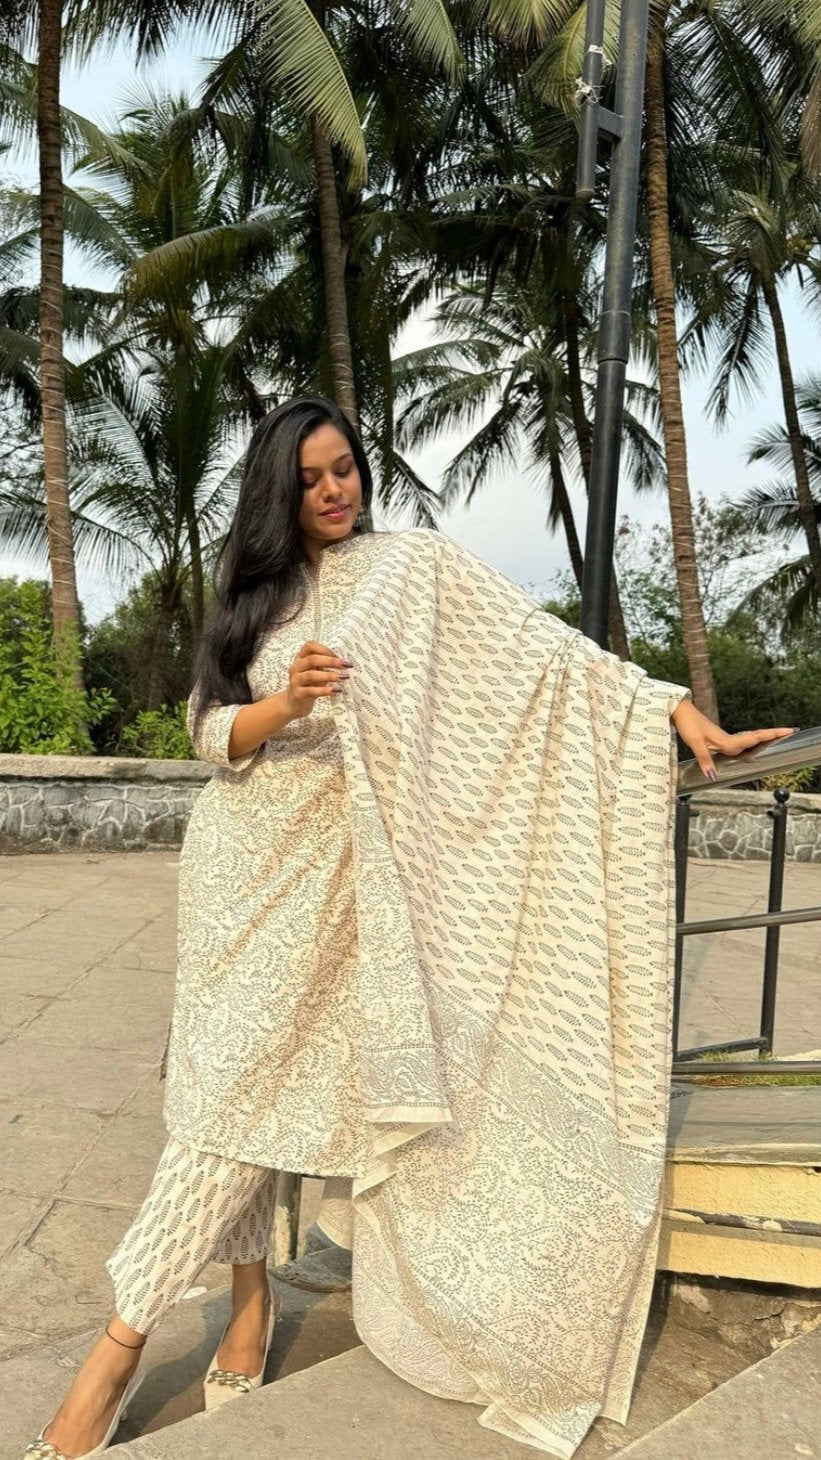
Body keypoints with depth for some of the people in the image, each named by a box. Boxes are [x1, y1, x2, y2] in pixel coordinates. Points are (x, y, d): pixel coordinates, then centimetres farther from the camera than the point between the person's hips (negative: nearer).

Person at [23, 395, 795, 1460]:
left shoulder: (417, 563, 0)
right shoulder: (252, 596, 10)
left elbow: (545, 649, -7)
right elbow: (209, 731, 3)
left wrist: (678, 707, -16)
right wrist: (285, 703, -19)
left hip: (332, 864, -3)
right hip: (243, 856, 4)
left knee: (260, 1078, -3)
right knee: (235, 1082, 2)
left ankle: (123, 1341, 7)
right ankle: (250, 1296, 18)